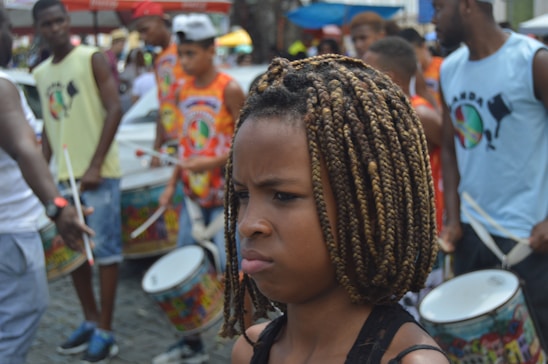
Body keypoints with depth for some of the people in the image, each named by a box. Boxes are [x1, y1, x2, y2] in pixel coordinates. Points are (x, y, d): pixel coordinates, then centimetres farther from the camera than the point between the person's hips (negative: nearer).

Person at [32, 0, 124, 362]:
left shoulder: (93, 59, -4)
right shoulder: (41, 73, 15)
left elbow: (114, 109, -11)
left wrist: (95, 166, -16)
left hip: (98, 174, -7)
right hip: (63, 175, 7)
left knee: (105, 249, -2)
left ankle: (105, 331, 5)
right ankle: (91, 321, 24)